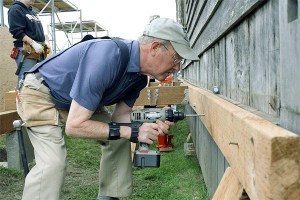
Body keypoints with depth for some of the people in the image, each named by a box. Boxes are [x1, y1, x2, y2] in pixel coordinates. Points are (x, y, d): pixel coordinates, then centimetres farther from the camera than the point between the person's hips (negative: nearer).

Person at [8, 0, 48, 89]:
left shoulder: (32, 12, 23)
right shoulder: (16, 9, -2)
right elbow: (16, 31, -13)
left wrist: (45, 43, 10)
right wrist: (33, 43, -20)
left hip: (39, 51, 8)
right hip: (26, 51, -8)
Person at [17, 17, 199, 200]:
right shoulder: (108, 57, -37)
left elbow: (120, 115, -3)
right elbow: (74, 125, -35)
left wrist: (149, 125, -23)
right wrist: (132, 132, -33)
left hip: (80, 102, 8)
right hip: (41, 95, -8)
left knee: (119, 138, 4)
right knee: (53, 163, -24)